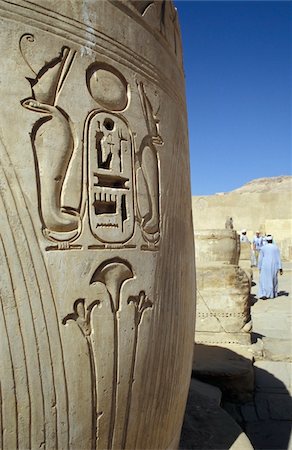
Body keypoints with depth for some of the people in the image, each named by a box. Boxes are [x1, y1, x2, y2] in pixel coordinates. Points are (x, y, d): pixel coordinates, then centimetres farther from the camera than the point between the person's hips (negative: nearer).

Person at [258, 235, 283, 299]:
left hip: (265, 266, -1)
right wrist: (280, 268, -3)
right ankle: (273, 294, 26)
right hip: (274, 266, 1)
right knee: (273, 280, 17)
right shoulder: (276, 247, -2)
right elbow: (278, 258, -4)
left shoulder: (263, 248, -2)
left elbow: (260, 258, 0)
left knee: (264, 280, -1)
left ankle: (264, 294, -16)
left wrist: (260, 268, 10)